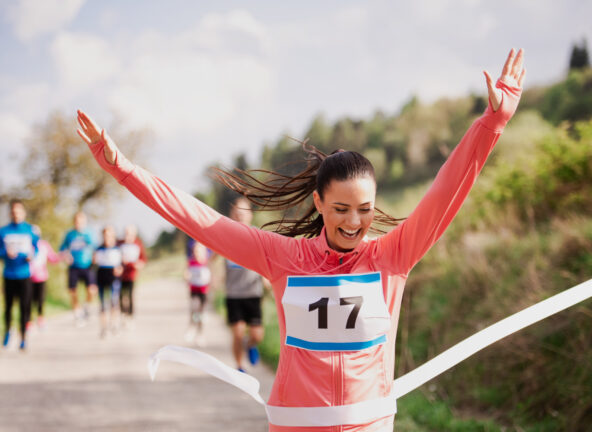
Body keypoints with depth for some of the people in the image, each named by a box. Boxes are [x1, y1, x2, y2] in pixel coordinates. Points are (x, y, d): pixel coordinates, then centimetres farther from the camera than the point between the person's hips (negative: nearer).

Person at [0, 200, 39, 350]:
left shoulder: (30, 230, 2)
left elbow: (37, 247, 8)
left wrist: (32, 256, -12)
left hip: (24, 274, -1)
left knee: (24, 307, -4)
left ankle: (23, 338, 4)